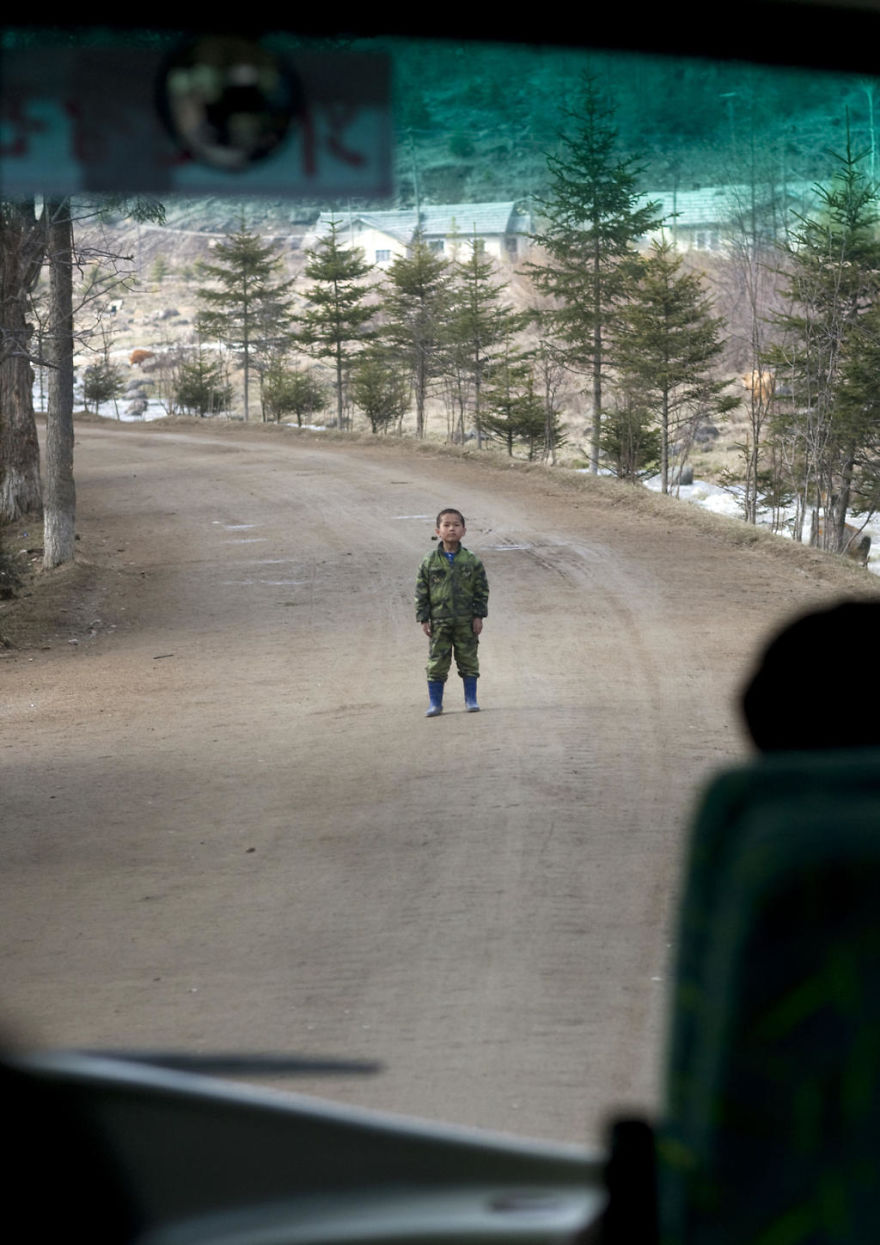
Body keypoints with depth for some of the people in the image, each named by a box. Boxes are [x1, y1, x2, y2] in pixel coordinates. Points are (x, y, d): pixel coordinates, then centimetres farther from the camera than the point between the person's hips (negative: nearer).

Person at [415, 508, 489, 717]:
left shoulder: (471, 561, 0)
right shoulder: (430, 561, -1)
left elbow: (482, 589, 4)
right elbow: (421, 591, 2)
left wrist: (478, 615, -3)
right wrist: (424, 618, -3)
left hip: (466, 621, 1)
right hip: (439, 621, 0)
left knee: (468, 660, 7)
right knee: (437, 662, 1)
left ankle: (471, 699, 18)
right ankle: (435, 703, 8)